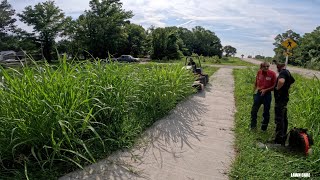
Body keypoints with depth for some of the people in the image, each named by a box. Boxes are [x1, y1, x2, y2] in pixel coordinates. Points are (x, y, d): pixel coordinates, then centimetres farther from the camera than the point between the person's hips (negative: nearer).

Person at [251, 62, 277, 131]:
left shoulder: (272, 74, -11)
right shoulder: (259, 72, -1)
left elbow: (274, 86, -8)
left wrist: (266, 90, -17)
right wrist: (254, 91, 13)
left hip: (267, 94, -2)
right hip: (258, 93, 3)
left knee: (266, 112, 9)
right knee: (254, 110, 5)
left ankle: (264, 128, 25)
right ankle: (253, 126, 20)